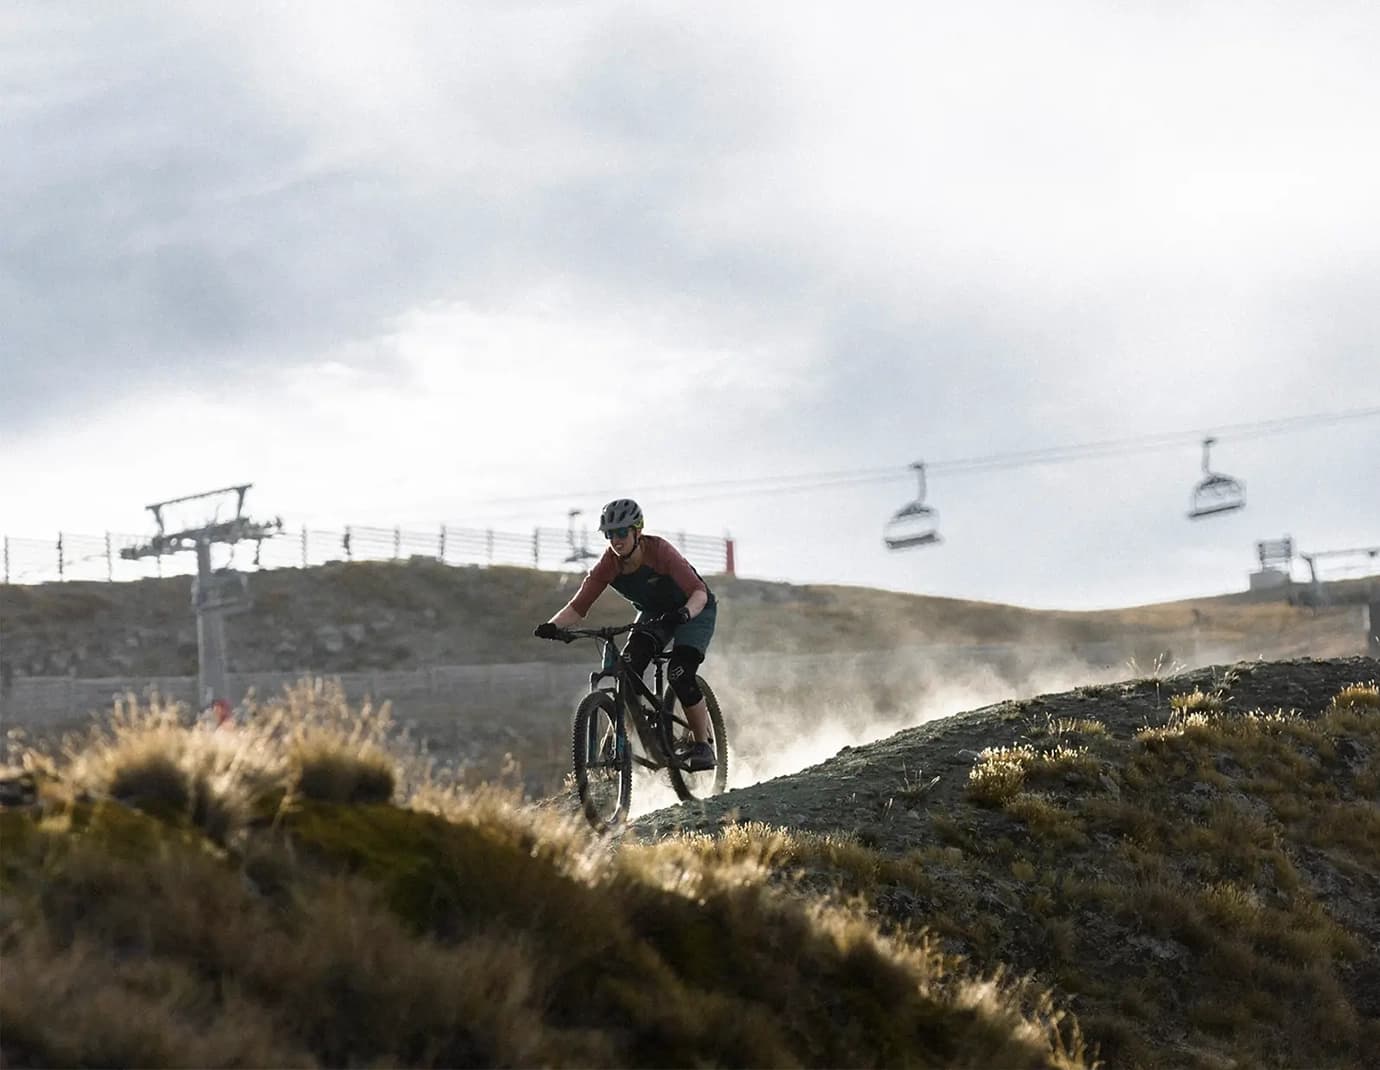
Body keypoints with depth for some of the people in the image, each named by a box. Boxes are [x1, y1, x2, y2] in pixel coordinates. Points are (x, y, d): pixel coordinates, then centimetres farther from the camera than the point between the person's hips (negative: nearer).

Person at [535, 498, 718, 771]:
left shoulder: (659, 552, -32)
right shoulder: (608, 565, -19)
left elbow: (699, 592, -39)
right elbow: (579, 605, -21)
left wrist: (685, 613, -61)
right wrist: (553, 626, -41)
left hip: (694, 610, -5)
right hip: (654, 613, 5)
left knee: (680, 674, -25)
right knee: (627, 668, -21)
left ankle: (703, 746, -9)